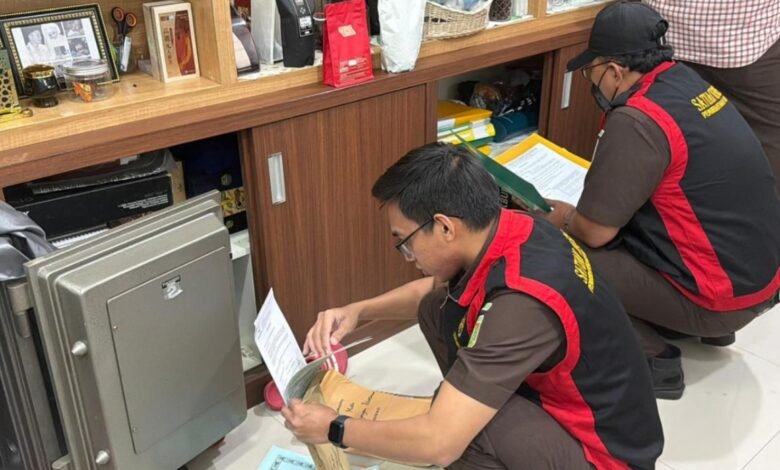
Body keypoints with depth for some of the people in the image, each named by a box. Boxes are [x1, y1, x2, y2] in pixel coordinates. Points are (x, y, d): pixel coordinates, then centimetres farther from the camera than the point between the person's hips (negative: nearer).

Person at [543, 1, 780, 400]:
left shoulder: (637, 121, -24)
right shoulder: (685, 80, 2)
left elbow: (596, 231, -16)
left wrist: (564, 220, 4)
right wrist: (579, 210, 15)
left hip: (725, 297, -9)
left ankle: (654, 359, -1)